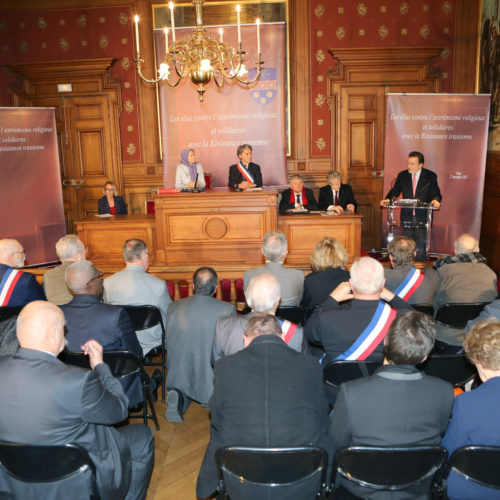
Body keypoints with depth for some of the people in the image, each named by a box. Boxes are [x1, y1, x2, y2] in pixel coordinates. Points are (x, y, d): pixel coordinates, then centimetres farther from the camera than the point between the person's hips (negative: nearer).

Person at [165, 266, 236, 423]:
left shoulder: (174, 307, -5)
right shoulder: (228, 310, -13)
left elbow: (168, 345, 7)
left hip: (180, 377, 1)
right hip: (214, 381, -1)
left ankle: (177, 396, -3)